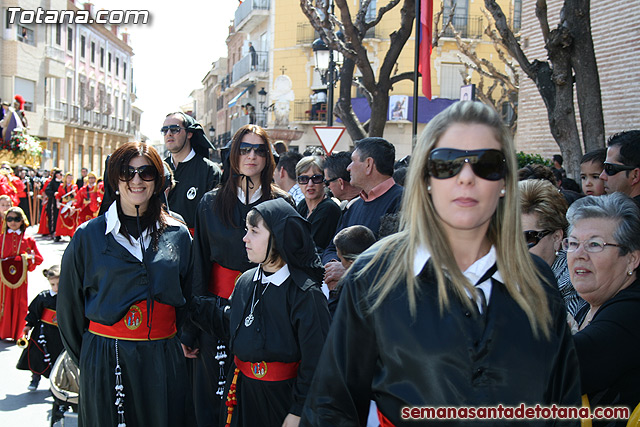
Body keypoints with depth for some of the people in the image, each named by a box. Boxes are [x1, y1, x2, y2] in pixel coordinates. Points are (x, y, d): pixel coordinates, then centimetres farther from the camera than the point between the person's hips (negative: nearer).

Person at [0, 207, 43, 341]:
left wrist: (28, 258, -11)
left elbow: (39, 259, 6)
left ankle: (17, 334, 13)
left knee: (19, 304, 3)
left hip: (20, 277, 0)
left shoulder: (28, 239, 4)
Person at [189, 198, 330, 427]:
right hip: (242, 392, 6)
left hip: (281, 397, -6)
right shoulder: (246, 281, 2)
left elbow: (315, 359, -19)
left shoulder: (306, 294, -20)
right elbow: (226, 320, 19)